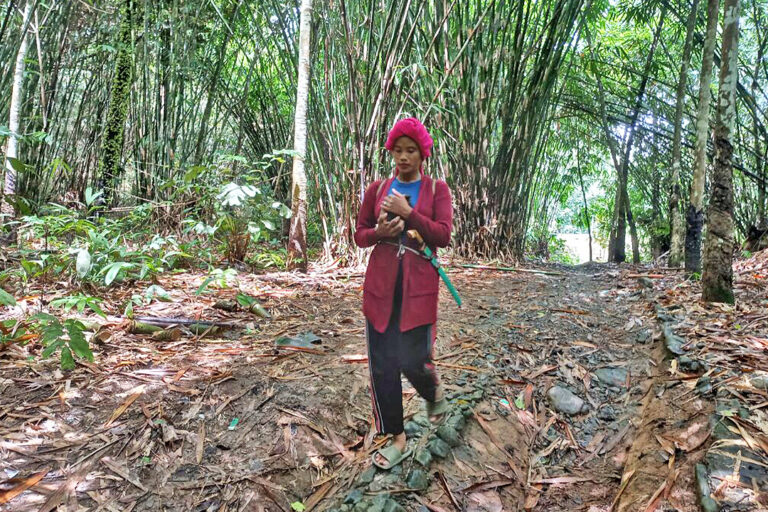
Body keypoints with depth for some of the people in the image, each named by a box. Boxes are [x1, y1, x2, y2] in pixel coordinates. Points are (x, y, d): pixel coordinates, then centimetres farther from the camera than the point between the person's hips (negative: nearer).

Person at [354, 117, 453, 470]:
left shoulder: (436, 189, 4)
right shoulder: (377, 189, 10)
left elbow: (443, 236, -7)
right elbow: (359, 236, 12)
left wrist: (408, 212, -14)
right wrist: (379, 232, -9)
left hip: (419, 286, -2)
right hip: (380, 284, 3)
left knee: (413, 361, -6)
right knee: (382, 366, 2)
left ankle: (434, 393, 32)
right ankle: (397, 440, 18)